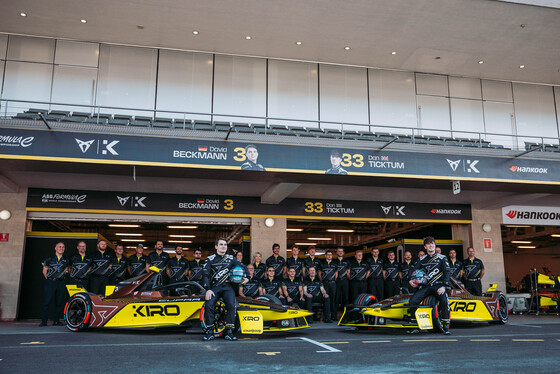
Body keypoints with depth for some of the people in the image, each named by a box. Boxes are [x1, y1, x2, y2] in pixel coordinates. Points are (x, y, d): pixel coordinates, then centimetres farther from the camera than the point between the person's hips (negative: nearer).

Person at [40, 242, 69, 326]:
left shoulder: (66, 261, 16)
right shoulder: (49, 259, 8)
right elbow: (44, 271, 9)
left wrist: (62, 276, 8)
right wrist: (48, 278, -1)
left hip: (61, 282, 3)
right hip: (50, 282, -3)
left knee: (59, 302, 1)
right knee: (47, 301, -8)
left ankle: (56, 321, 8)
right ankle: (44, 321, -3)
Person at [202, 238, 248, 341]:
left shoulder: (231, 258, 17)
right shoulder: (210, 259, 10)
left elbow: (243, 266, 25)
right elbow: (205, 274, 2)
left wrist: (246, 277, 6)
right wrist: (208, 289, -11)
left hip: (227, 287, 1)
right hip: (214, 287, -1)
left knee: (231, 305, -24)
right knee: (209, 305, -24)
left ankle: (229, 332, -15)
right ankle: (210, 332, -9)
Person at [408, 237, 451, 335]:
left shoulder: (442, 258, 10)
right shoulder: (422, 260, 19)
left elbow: (447, 272, 1)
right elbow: (414, 270, 20)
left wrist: (444, 286, -13)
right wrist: (410, 280, -1)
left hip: (438, 285, -3)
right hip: (426, 286, 3)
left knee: (444, 301, -33)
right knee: (412, 301, -18)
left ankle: (445, 326, -15)